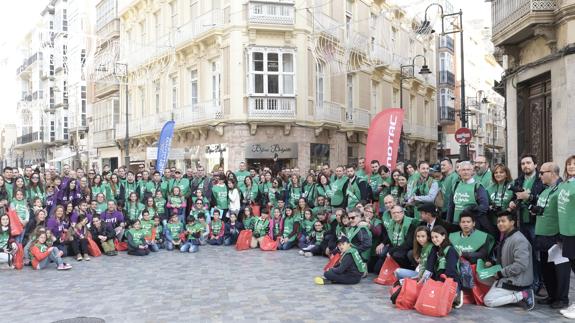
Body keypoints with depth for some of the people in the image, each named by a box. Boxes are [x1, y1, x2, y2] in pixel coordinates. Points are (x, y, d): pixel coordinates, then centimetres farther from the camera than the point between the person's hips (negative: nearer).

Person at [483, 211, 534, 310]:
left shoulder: (519, 240, -20)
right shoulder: (505, 238, 12)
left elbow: (520, 265, -27)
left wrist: (501, 273, -19)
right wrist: (492, 263, 2)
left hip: (517, 282, -10)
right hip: (507, 278, 10)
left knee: (488, 301, -12)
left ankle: (522, 295, -8)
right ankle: (519, 295, 9)